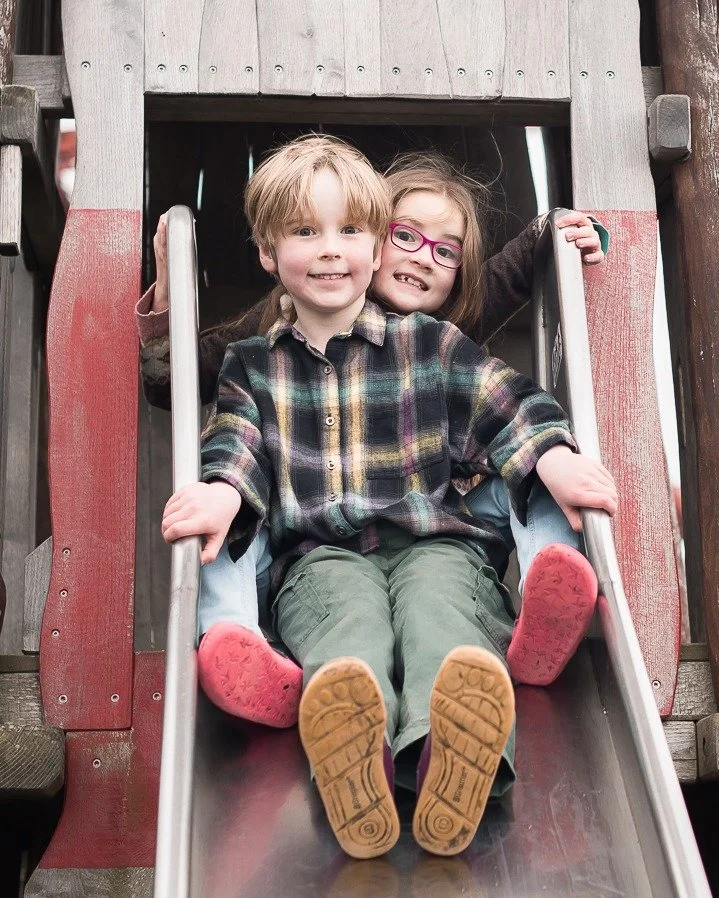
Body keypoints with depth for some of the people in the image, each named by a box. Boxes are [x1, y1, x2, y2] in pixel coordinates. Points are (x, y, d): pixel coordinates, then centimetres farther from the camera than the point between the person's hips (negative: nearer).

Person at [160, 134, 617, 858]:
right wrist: (222, 492, -19)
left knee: (439, 608, -35)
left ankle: (449, 752, -65)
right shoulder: (252, 365, 21)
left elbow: (509, 405, 8)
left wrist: (557, 462, -15)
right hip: (321, 556, 0)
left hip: (433, 542, 1)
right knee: (349, 610, -36)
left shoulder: (431, 345, 18)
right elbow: (235, 442, 7)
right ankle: (353, 756, -67)